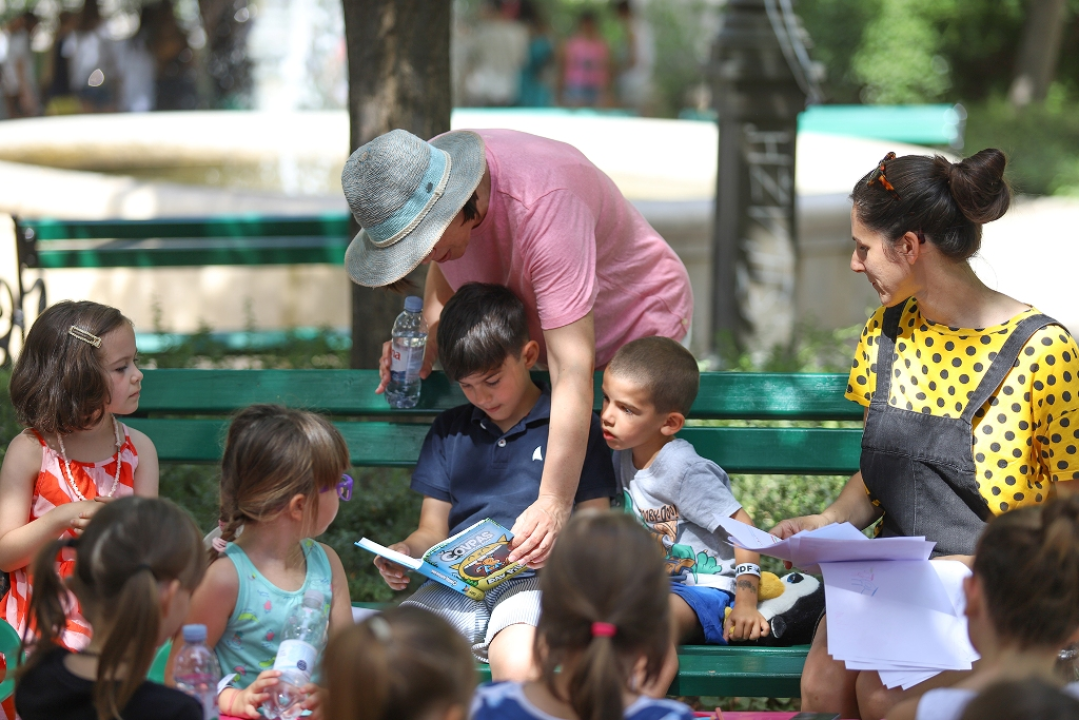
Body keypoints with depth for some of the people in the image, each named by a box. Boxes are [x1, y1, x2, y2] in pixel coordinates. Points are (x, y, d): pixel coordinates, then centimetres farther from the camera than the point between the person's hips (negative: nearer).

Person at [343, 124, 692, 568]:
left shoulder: (542, 206, -41)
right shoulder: (425, 187, -18)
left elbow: (573, 372, -45)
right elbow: (445, 269, 7)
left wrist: (555, 503, -49)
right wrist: (429, 338, -15)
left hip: (639, 328, -7)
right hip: (538, 338, 7)